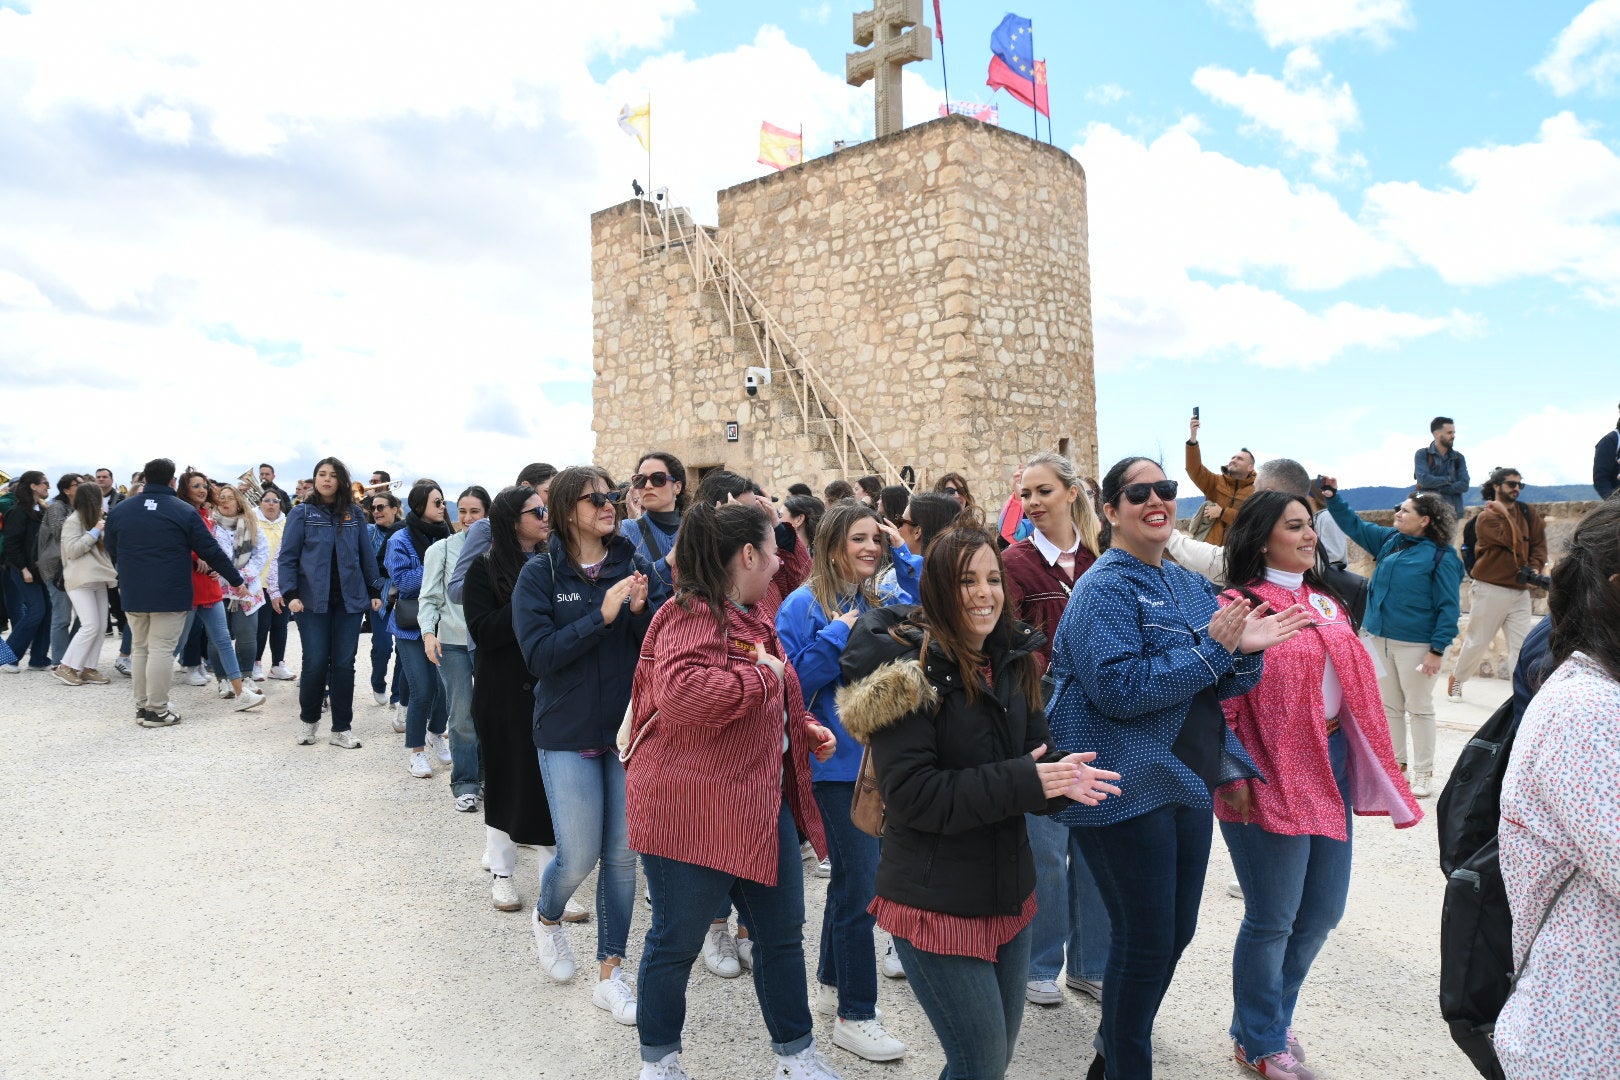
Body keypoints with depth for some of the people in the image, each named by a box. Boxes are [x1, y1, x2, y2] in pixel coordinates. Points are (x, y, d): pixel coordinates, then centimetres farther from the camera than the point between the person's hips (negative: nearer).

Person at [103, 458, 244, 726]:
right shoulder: (184, 511, -8)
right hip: (170, 594, -5)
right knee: (161, 649, -2)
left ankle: (142, 706, 20)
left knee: (139, 648, 14)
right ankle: (157, 710, 0)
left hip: (133, 594, 5)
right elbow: (211, 551, -5)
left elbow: (111, 550, 17)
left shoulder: (120, 510, 5)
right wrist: (236, 579, 5)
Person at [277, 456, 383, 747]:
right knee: (315, 663, 0)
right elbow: (287, 556, -2)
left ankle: (341, 729, 13)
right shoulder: (302, 513, 0)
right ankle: (309, 721, 22)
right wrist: (290, 594, -11)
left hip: (350, 600, 2)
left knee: (344, 664, 4)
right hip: (313, 600, -2)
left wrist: (374, 592, 7)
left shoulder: (354, 513, 7)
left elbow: (366, 555, 10)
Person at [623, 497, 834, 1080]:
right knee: (677, 940, 8)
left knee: (782, 933, 17)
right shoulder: (693, 616, -18)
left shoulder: (756, 612, 11)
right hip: (692, 807, -9)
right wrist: (762, 674, -24)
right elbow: (682, 693, -34)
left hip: (762, 801, 9)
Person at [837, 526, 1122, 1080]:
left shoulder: (1014, 661, 5)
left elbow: (1036, 752, 8)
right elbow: (911, 793, -22)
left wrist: (1064, 775, -16)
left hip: (1009, 892, 7)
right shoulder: (910, 668, -17)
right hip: (935, 904, -7)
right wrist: (1022, 782, -24)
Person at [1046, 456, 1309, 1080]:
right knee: (1144, 945, 1)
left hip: (1191, 782, 8)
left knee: (1176, 933, 18)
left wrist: (1245, 648, -10)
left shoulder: (1190, 586, 11)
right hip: (1128, 789, -8)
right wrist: (1211, 648, -22)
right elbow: (1117, 688, -24)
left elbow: (1222, 686, 11)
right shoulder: (1104, 589, -13)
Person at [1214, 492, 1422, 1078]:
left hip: (1332, 765, 8)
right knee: (1273, 919, 4)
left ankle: (1271, 1017, 38)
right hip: (1271, 779, -8)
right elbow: (1220, 701, -16)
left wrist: (1372, 764, 15)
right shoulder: (1237, 607, -12)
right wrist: (1233, 776, -19)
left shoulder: (1325, 603, 12)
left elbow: (1356, 682, 17)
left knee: (1322, 910, 16)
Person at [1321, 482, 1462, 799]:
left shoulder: (1442, 557, -12)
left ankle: (1423, 773, 15)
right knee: (1388, 705, 14)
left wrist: (1437, 650, -17)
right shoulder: (1390, 540, 7)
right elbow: (1355, 525, 16)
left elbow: (1449, 607, -13)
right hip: (1379, 638, 7)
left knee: (1419, 708, 5)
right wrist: (1333, 496, 3)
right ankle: (1395, 763, 26)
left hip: (1416, 645, -7)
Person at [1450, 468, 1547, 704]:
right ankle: (1457, 679, 28)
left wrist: (1535, 568, -10)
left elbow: (1539, 543, 6)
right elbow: (1515, 543, -19)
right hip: (1490, 590, -4)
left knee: (1521, 645, -3)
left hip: (1520, 591, 4)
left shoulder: (1528, 513, 8)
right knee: (1477, 642, 8)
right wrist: (1505, 514, -16)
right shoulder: (1486, 517, -8)